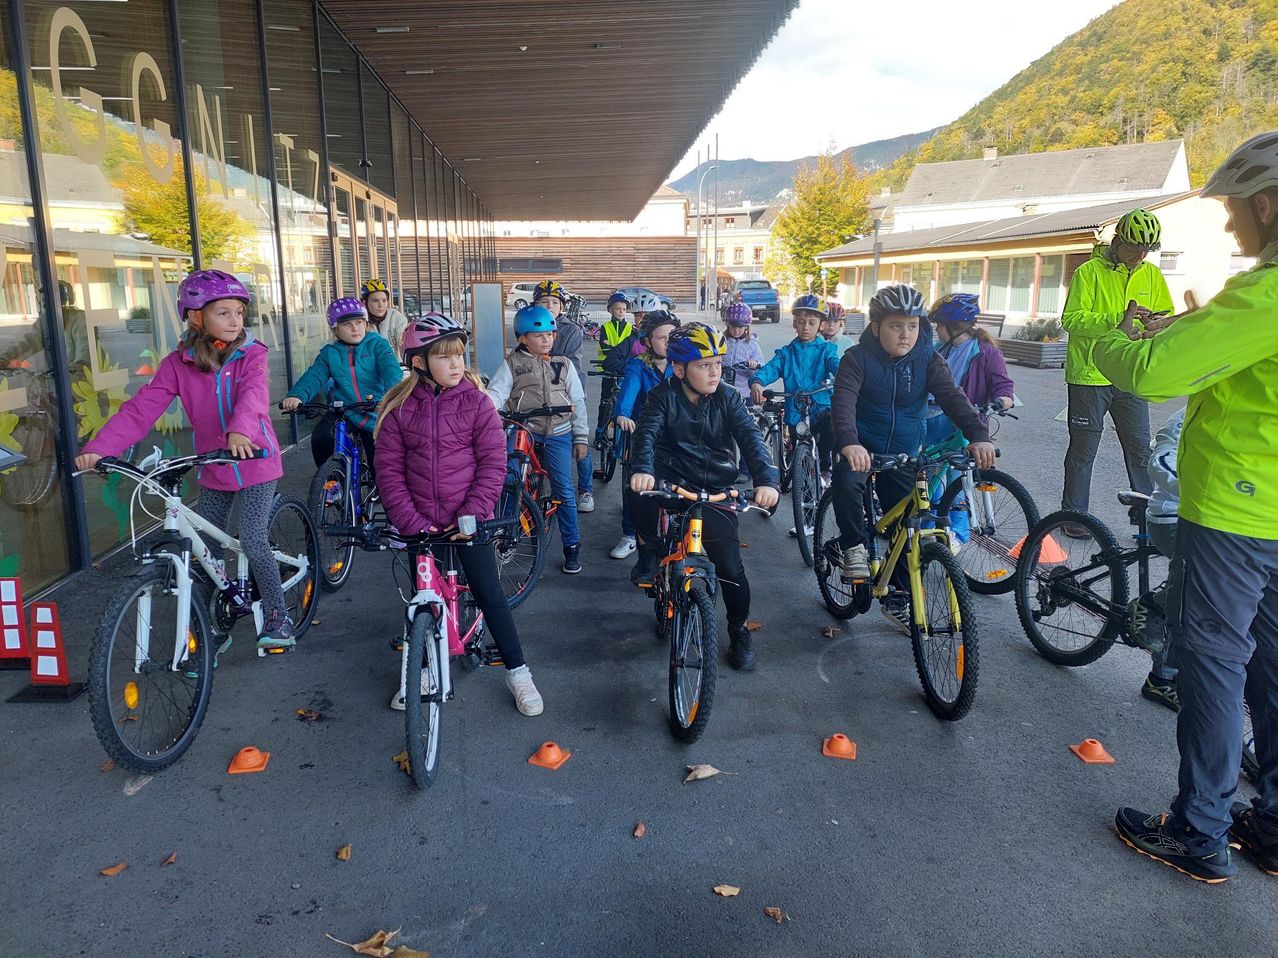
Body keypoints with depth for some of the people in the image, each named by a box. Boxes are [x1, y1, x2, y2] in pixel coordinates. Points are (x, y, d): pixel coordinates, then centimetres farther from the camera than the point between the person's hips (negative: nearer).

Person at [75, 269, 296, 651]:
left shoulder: (251, 354, -10)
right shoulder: (178, 363, -3)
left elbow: (254, 394, -30)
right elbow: (141, 408, -10)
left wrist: (240, 431, -51)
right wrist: (99, 447, -24)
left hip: (255, 461, -4)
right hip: (213, 469, 4)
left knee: (253, 541, -14)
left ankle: (278, 618, 4)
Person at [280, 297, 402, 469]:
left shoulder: (377, 345, -2)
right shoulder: (329, 352, 6)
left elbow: (391, 370, -18)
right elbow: (314, 376, -8)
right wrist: (297, 395, -29)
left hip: (374, 415, -2)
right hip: (342, 412, 2)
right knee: (320, 439, -23)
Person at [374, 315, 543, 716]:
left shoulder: (476, 403, -7)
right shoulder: (399, 408, -3)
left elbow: (493, 463, -8)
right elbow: (389, 469, -3)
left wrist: (471, 514, -14)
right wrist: (410, 521, -11)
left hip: (469, 521, -2)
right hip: (421, 523, 2)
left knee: (490, 595, 1)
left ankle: (518, 673, 15)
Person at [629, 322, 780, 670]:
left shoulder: (728, 398, -3)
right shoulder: (663, 396, -6)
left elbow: (750, 438, -15)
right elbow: (646, 433, -22)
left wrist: (767, 478, -34)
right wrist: (641, 469, -44)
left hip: (716, 491, 1)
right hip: (673, 481, 0)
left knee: (730, 567, -7)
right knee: (646, 490, -35)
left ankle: (739, 631, 20)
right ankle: (649, 554, -8)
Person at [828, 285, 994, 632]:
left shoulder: (927, 360, -5)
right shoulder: (858, 358, -14)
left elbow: (952, 397, -18)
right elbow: (843, 402, -29)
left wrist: (979, 435, -35)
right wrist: (849, 443, -48)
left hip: (903, 453, 3)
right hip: (861, 447, -3)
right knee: (846, 481, -36)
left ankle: (897, 597, 19)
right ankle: (854, 546, -12)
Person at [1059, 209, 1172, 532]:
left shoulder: (1152, 274, 9)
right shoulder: (1090, 271, -7)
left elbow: (1166, 314, 15)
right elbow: (1072, 319, -16)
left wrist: (1158, 322, -9)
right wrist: (1118, 319, -27)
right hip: (1090, 375, -4)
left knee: (1140, 447, 8)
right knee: (1083, 449, 5)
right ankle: (1074, 514, 15)